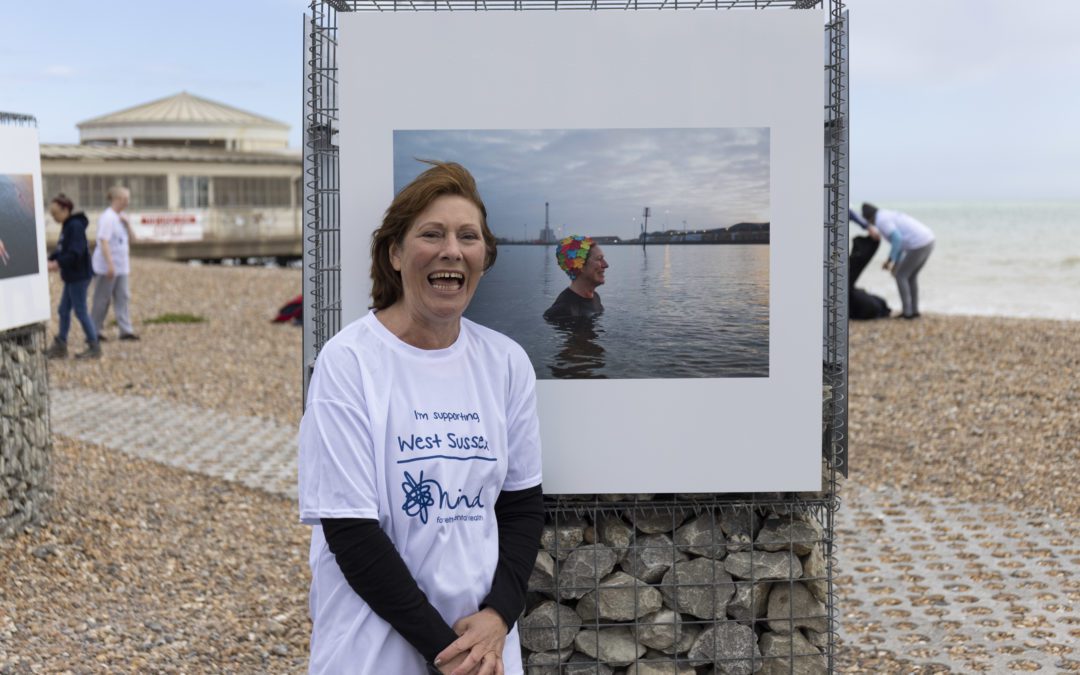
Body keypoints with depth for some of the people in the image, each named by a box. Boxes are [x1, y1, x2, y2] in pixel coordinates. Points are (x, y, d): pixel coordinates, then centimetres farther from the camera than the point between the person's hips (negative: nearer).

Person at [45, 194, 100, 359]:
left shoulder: (76, 226, -17)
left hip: (79, 275, -10)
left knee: (80, 311, -3)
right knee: (64, 310, 13)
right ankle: (60, 346, 20)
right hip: (71, 276, 10)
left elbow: (75, 253, -24)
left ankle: (94, 347, 5)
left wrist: (57, 263, -25)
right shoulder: (66, 227, 12)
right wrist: (50, 260, 0)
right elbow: (60, 249, 15)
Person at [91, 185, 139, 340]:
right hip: (106, 268, -9)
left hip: (121, 267, 9)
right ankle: (95, 331, 9)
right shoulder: (107, 218, -16)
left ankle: (126, 330, 5)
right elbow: (104, 242, -21)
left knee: (123, 297, 5)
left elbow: (130, 237, 15)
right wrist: (110, 264, -26)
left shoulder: (120, 217, 12)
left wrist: (126, 224, -4)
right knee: (102, 300, 0)